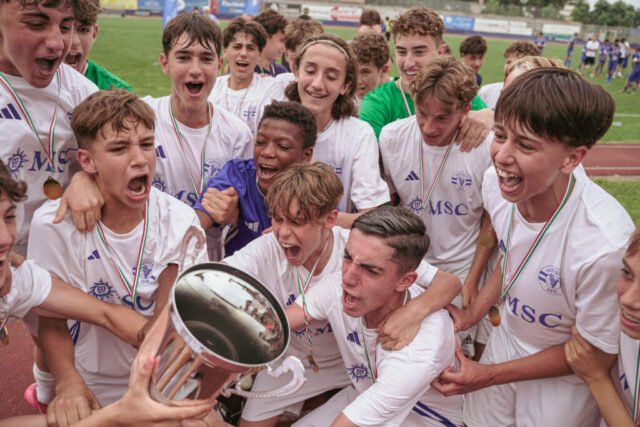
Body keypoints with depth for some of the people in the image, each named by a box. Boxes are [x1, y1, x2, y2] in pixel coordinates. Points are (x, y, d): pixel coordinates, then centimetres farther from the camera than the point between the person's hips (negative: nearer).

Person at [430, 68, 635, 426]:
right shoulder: (496, 183, -20)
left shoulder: (604, 243, -37)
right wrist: (473, 313, 0)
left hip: (564, 377, -5)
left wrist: (489, 376, -15)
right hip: (505, 339, 5)